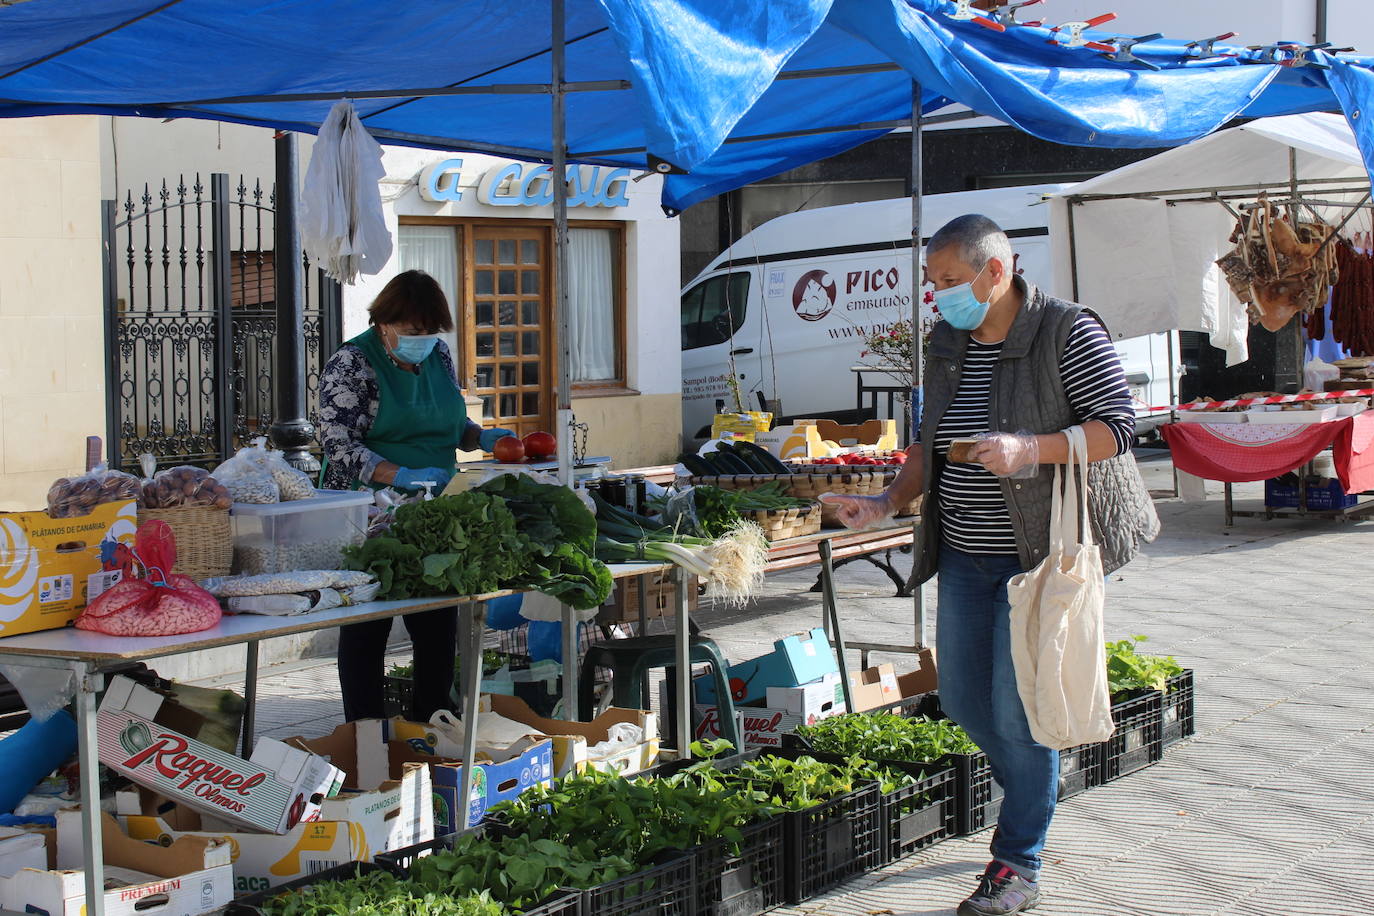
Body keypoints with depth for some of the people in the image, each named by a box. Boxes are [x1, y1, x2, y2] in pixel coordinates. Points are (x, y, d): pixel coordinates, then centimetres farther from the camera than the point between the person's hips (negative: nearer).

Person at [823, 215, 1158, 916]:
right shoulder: (947, 345, 9)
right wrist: (886, 504, 2)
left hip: (1041, 550, -7)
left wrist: (1028, 450, -27)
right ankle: (1034, 793, 39)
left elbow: (1117, 427, -15)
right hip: (965, 553, 7)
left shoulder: (1067, 332, -11)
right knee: (960, 698, 11)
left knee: (1018, 708, -5)